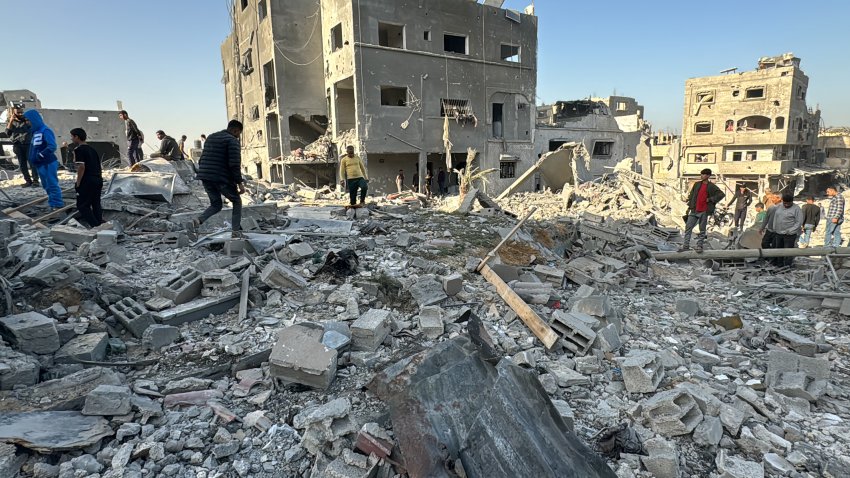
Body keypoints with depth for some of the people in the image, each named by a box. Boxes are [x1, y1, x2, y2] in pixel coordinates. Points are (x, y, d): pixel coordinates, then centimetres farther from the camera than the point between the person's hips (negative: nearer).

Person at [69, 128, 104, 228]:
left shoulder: (79, 149, -8)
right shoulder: (92, 149, 16)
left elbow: (81, 167, -18)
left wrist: (78, 183, -13)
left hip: (87, 181, -8)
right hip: (98, 179, 8)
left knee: (82, 205, 0)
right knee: (96, 204, 15)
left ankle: (95, 226, -8)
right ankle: (100, 224, 17)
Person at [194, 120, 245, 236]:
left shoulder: (211, 137, 19)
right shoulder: (232, 141, -7)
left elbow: (202, 160, 22)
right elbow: (235, 164, -16)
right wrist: (240, 183, -14)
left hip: (205, 177, 7)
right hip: (222, 178, -7)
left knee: (216, 204, 19)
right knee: (236, 201, 12)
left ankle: (198, 221, -6)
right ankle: (236, 231, 6)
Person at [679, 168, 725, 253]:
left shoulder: (712, 186, -1)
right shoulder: (697, 184, 10)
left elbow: (722, 194, -2)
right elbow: (691, 195, 14)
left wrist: (711, 199, -9)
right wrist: (689, 207, 10)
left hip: (704, 211, -3)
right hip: (694, 211, 3)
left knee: (702, 230, 4)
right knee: (688, 227, 0)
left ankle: (699, 246, 11)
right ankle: (686, 245, 4)